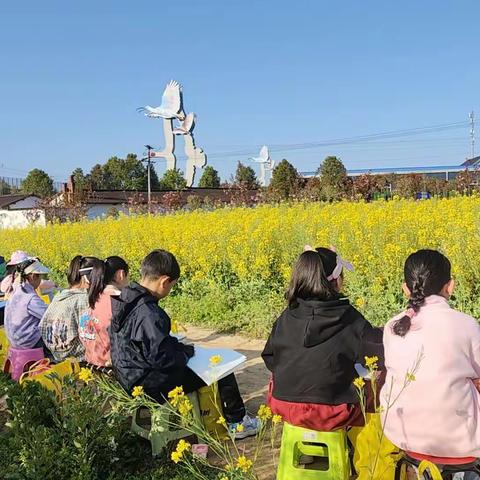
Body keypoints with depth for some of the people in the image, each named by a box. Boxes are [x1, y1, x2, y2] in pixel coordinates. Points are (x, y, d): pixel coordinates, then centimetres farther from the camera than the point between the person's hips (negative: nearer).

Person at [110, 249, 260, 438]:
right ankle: (237, 422, 25)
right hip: (153, 385, -9)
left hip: (131, 376, 9)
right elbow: (161, 358, -28)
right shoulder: (148, 314, -31)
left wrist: (179, 347, 5)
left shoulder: (125, 299, -2)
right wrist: (186, 352, -10)